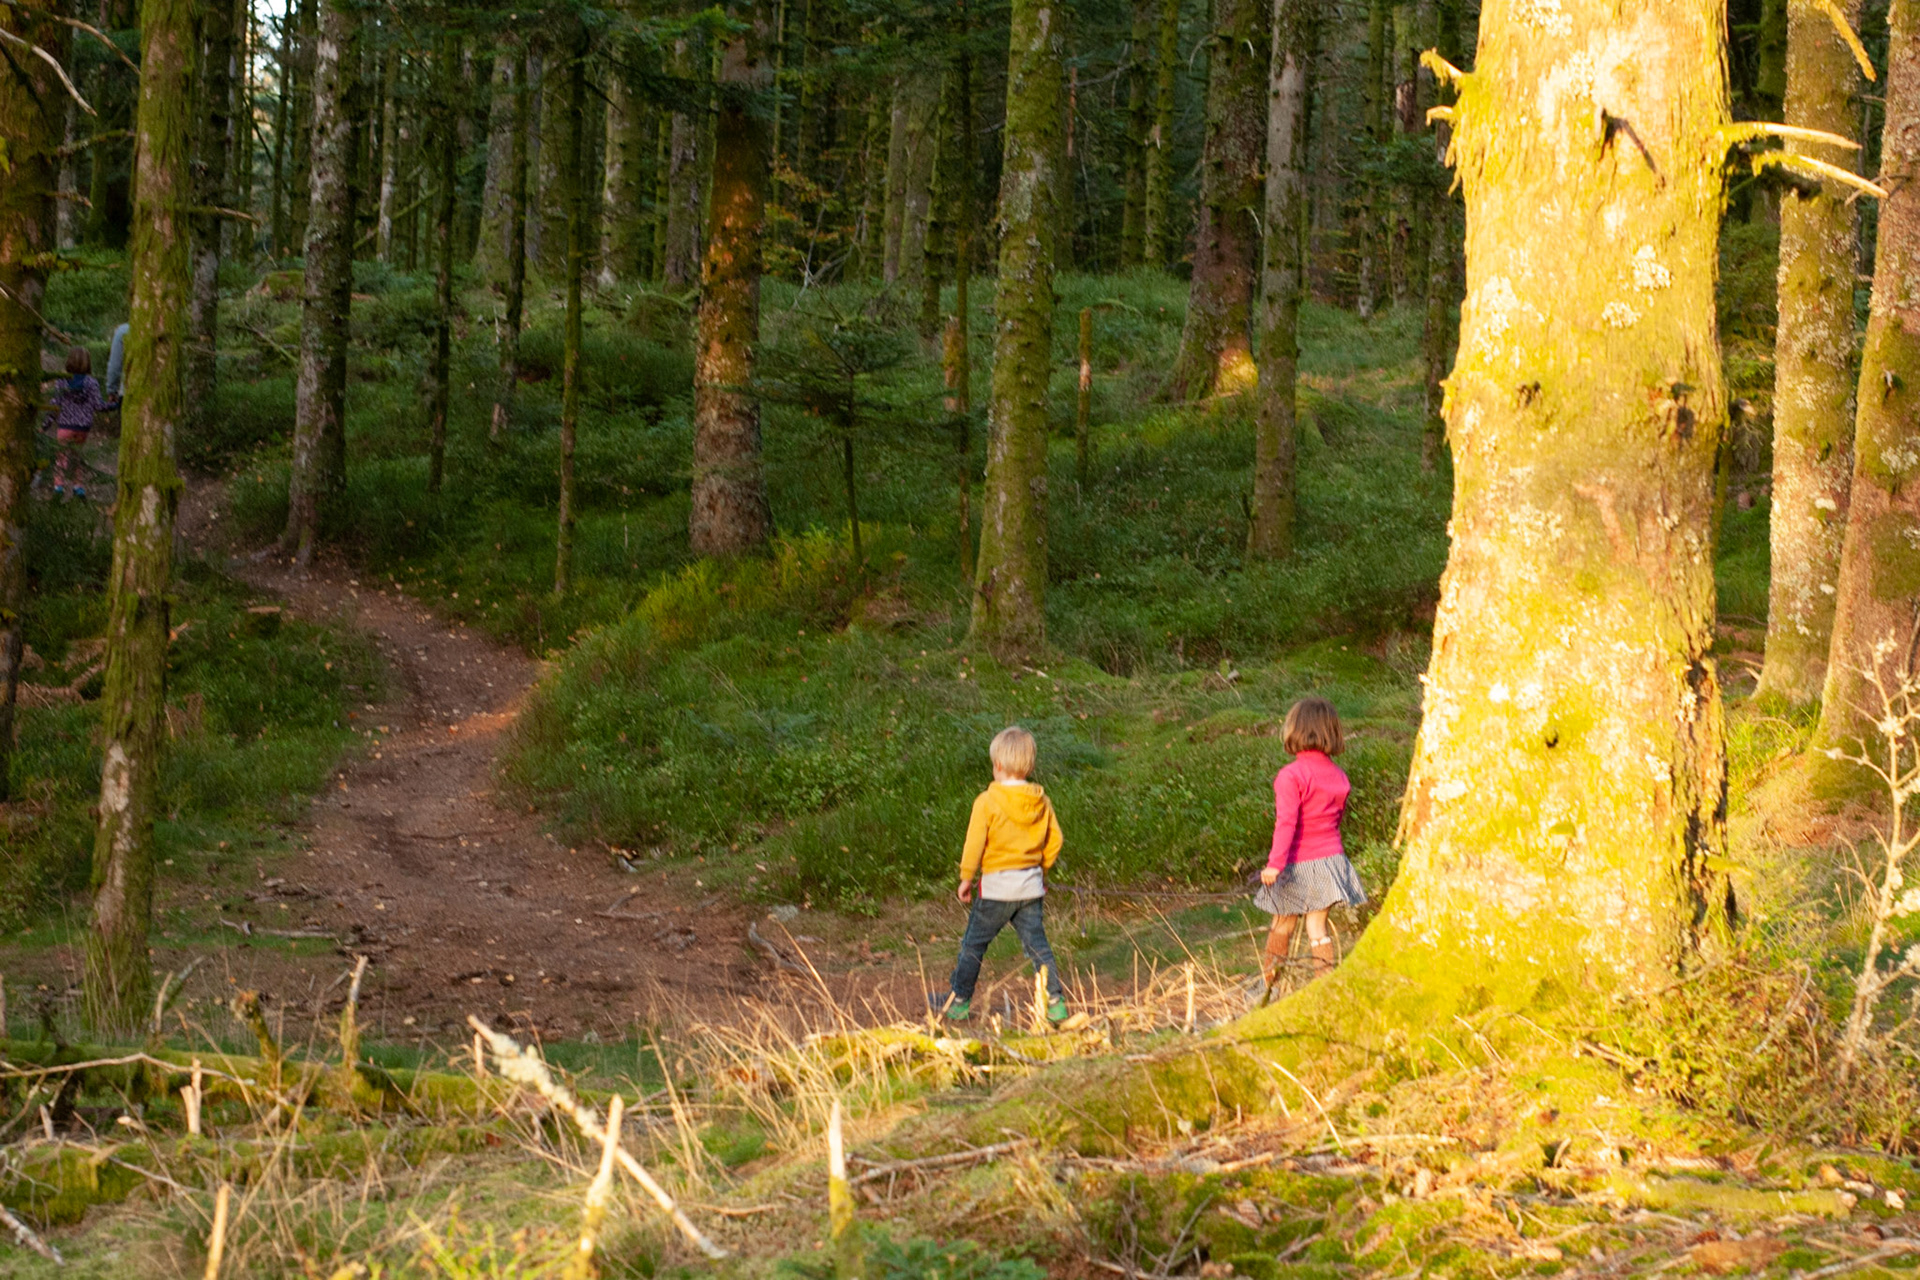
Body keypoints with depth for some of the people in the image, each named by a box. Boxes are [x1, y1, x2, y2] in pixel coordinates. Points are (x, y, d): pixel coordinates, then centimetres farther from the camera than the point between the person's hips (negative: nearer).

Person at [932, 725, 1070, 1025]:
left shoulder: (987, 801, -13)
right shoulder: (1041, 801, 2)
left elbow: (975, 843, -13)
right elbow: (1054, 840, 8)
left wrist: (966, 877, -3)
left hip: (997, 885, -4)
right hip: (1031, 884, 4)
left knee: (974, 943, 9)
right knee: (1037, 944, 8)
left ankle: (958, 1001, 17)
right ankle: (1055, 1002, 2)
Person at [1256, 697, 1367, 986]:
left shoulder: (1290, 776, -17)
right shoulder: (1339, 777, 3)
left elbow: (1286, 821, -24)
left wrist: (1275, 863, -27)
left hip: (1299, 864, -4)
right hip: (1330, 856, 4)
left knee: (1283, 924, 12)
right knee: (1317, 924, 7)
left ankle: (1268, 982, 27)